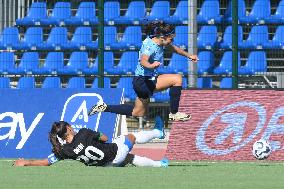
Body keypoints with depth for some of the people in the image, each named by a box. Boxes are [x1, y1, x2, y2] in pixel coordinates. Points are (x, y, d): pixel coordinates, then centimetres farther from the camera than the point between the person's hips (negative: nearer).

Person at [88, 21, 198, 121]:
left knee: (137, 113, 23)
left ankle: (105, 108, 28)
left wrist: (188, 56, 26)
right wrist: (151, 66, -65)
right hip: (143, 81, -10)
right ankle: (174, 114, -12)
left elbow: (173, 48, 24)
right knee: (177, 79, -19)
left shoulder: (160, 42, 2)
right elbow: (143, 61, -44)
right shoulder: (150, 46, -24)